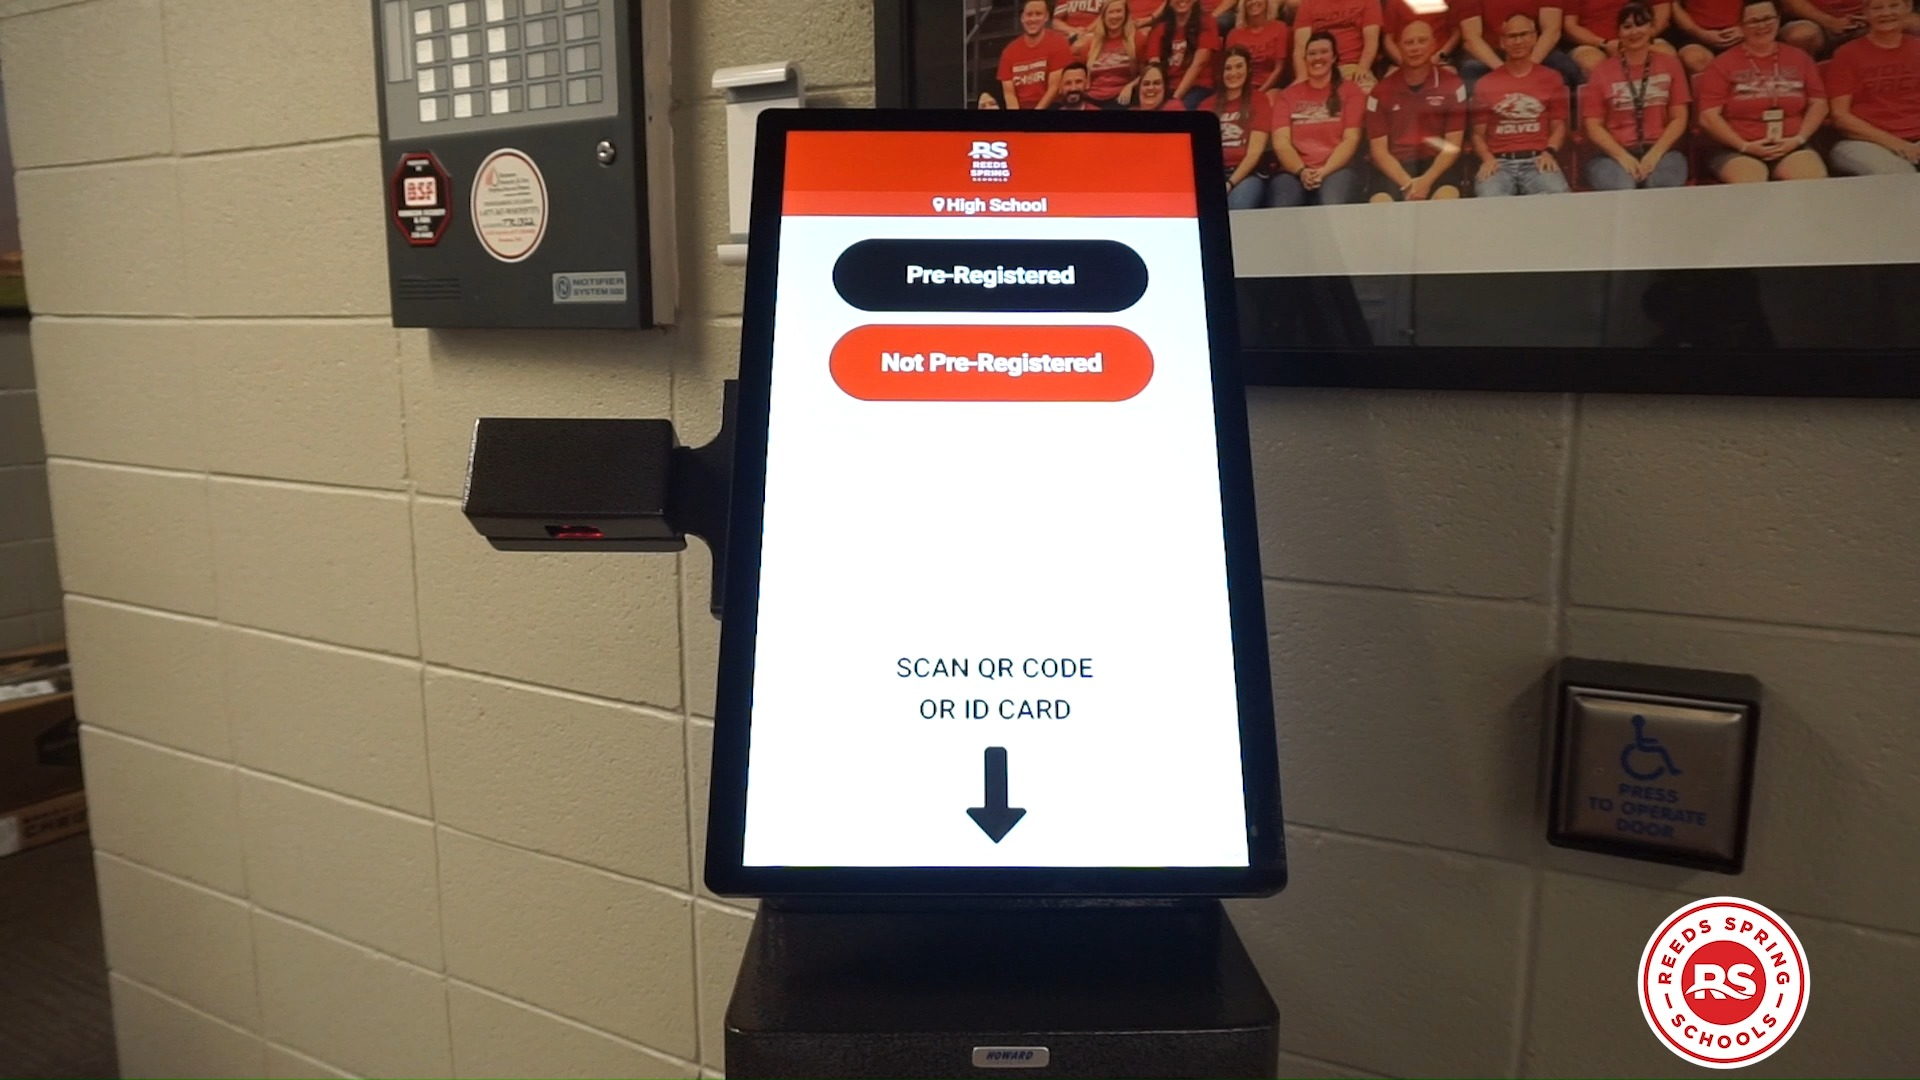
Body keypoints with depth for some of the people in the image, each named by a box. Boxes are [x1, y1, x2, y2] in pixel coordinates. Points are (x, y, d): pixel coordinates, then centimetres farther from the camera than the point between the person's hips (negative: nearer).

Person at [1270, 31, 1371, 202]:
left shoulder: (1350, 91, 15)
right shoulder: (1289, 94, 20)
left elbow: (1351, 140, 3)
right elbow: (1280, 141, 6)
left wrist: (1324, 171, -13)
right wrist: (1301, 171, -12)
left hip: (1336, 170, -1)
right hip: (1295, 172, 1)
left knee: (1333, 209, -37)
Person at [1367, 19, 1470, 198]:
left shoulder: (1452, 85, 5)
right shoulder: (1382, 91, 6)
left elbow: (1453, 145, 2)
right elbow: (1378, 149, 1)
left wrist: (1427, 180, -16)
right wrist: (1406, 183, -16)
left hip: (1437, 164, 0)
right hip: (1395, 166, 0)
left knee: (1448, 198, -33)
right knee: (1380, 202, -32)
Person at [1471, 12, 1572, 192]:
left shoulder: (1550, 78, 17)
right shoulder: (1485, 83, 15)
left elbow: (1558, 125, 15)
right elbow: (1478, 133, 13)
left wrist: (1550, 152, -7)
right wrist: (1487, 158, -9)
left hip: (1537, 160, 1)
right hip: (1498, 162, -1)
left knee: (1558, 197, -32)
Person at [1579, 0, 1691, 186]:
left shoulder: (1670, 64, 13)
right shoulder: (1601, 72, 8)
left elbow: (1679, 118, 8)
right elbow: (1594, 126, 2)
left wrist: (1655, 153, -10)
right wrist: (1622, 156, -13)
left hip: (1661, 151, 2)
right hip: (1613, 154, -1)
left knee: (1664, 191, -33)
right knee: (1621, 192, -36)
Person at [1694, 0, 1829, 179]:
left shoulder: (1799, 58, 18)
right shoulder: (1723, 64, 6)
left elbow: (1818, 104, 17)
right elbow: (1708, 116, -2)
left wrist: (1799, 139, 0)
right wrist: (1744, 146, -9)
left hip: (1792, 148, 3)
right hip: (1738, 151, -3)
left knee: (1814, 185, -27)